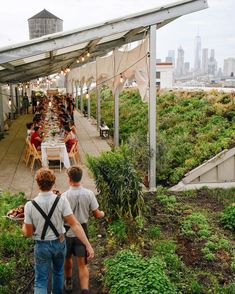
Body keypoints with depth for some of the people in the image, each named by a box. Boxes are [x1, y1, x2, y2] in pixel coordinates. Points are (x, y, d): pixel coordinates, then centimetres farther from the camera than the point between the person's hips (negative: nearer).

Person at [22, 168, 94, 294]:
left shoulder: (30, 205, -19)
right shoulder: (61, 201, -19)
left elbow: (28, 233, -10)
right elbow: (74, 225, -22)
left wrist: (23, 224, 13)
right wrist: (88, 245, -20)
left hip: (42, 245, -1)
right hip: (59, 243, 1)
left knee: (40, 281, 9)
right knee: (58, 272, 28)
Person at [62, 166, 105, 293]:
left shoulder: (64, 196, -19)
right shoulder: (89, 194, -12)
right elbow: (97, 214, -5)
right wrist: (102, 214, 18)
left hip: (68, 232, -1)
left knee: (67, 258, 23)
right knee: (82, 264, 6)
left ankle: (68, 282, 44)